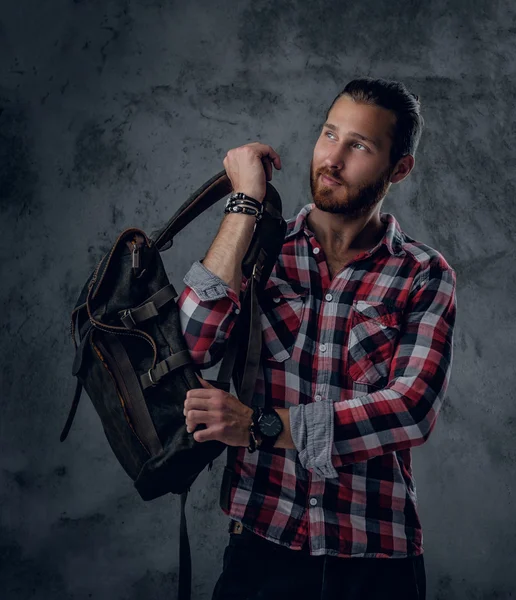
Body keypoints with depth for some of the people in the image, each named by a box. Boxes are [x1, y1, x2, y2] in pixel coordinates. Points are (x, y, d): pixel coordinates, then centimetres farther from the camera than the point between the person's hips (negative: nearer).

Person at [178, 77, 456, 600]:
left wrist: (260, 427, -21)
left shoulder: (424, 276, -3)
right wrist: (245, 205, -12)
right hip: (261, 543, 1)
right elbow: (193, 345, -14)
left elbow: (412, 409, -15)